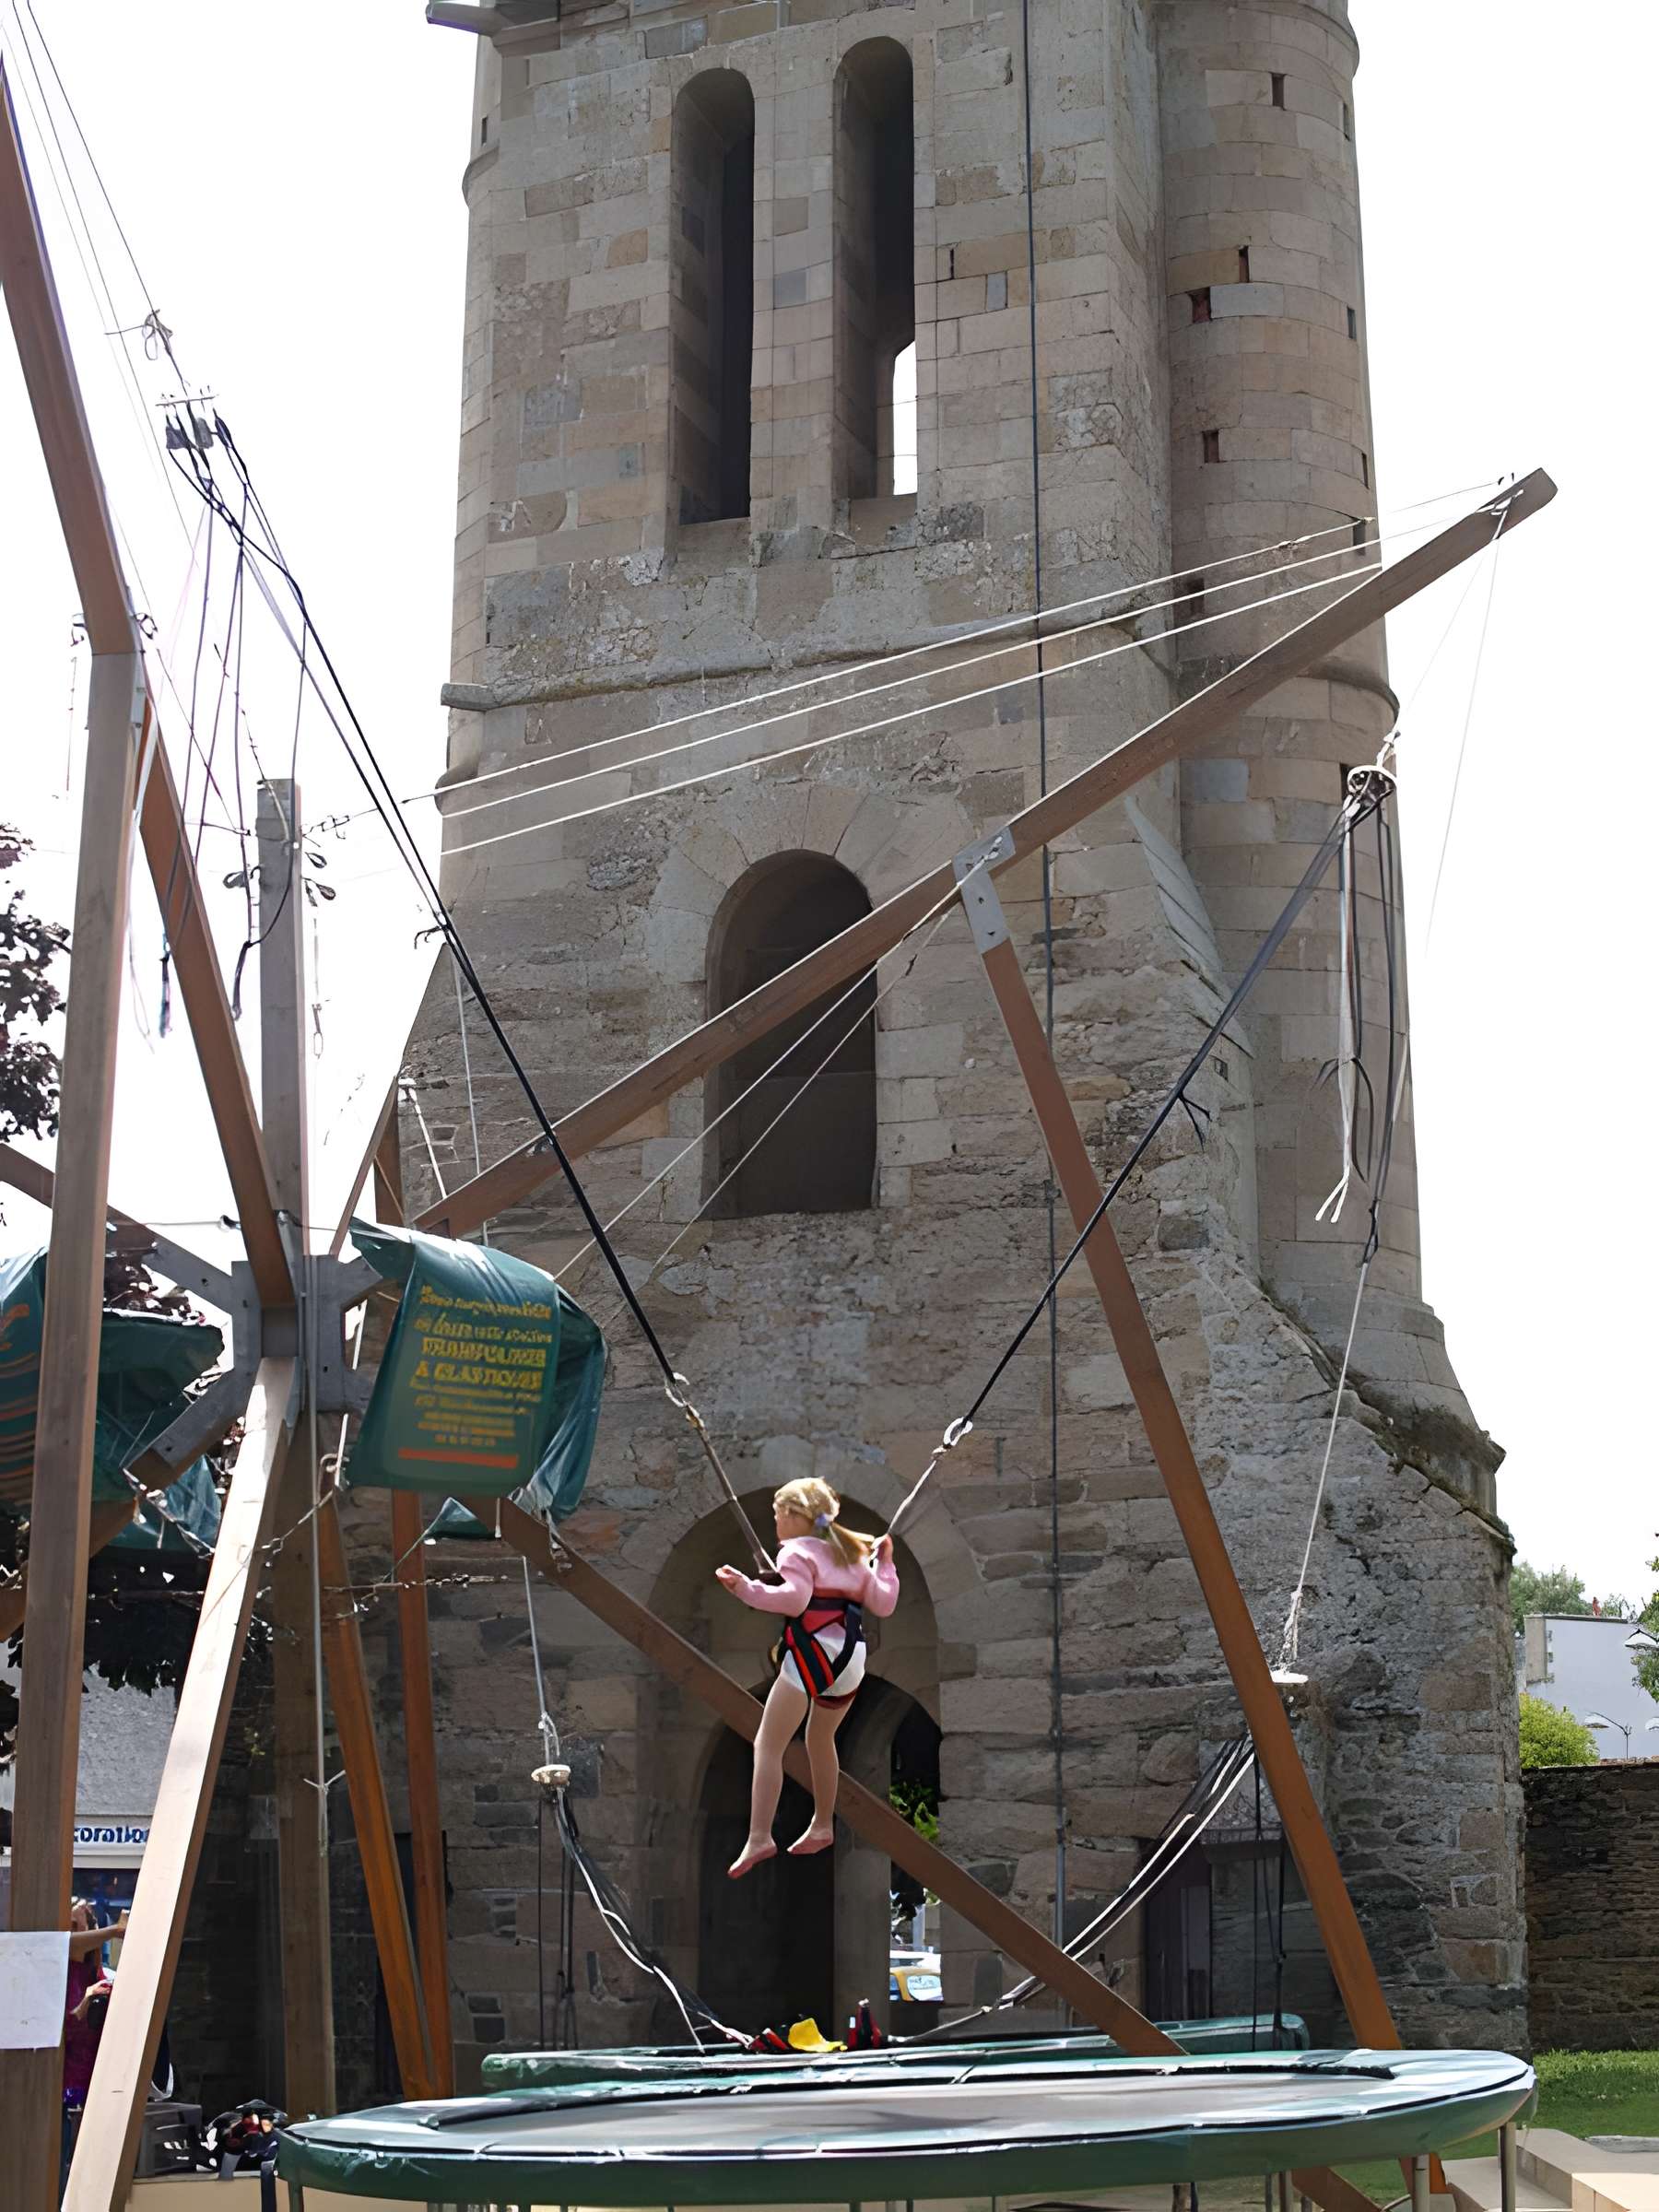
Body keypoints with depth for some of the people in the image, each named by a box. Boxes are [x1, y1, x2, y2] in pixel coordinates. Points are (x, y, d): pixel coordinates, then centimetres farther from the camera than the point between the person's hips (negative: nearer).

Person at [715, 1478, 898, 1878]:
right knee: (820, 1740, 30)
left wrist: (746, 1588, -20)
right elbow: (883, 1604, 17)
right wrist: (885, 1563, 31)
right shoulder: (849, 1551, 22)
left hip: (815, 1650, -8)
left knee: (768, 1746, -10)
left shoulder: (797, 1551, 0)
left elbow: (795, 1598, -18)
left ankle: (759, 1839, -22)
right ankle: (822, 1826, 41)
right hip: (851, 1656, 8)